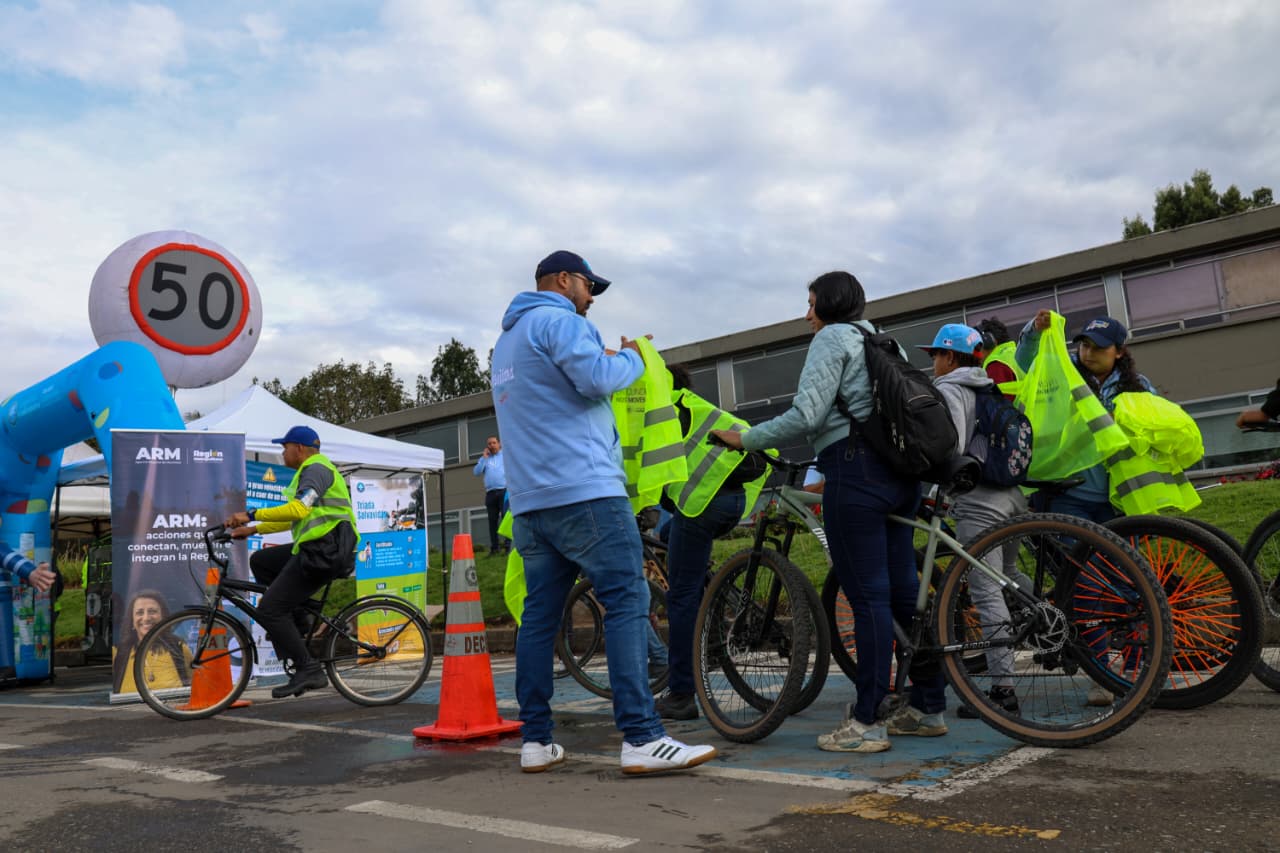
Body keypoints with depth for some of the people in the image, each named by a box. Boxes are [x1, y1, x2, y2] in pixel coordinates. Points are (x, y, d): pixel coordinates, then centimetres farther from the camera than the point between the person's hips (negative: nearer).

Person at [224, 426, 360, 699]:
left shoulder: (316, 469, -9)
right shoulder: (311, 472, 24)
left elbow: (298, 510, -26)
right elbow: (293, 520, 28)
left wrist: (251, 515, -23)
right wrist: (253, 529, 24)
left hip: (323, 551, -10)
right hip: (314, 550, 10)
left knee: (269, 611, -9)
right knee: (259, 561, 19)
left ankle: (308, 671, -8)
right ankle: (296, 618, 14)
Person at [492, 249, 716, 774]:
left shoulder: (506, 340, 27)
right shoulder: (559, 320, -3)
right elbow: (595, 377, -18)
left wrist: (616, 357, 27)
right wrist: (632, 358, 1)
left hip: (529, 502, 10)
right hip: (583, 491, -9)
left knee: (540, 614, 8)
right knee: (627, 603, -9)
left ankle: (536, 742, 11)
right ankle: (641, 739, -13)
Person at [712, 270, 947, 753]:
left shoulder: (831, 338, -2)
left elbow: (805, 416, -15)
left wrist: (745, 439, -6)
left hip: (856, 471, -9)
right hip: (900, 472, 9)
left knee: (867, 596, -7)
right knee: (904, 590, 11)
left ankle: (868, 723, -2)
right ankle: (929, 709, 17)